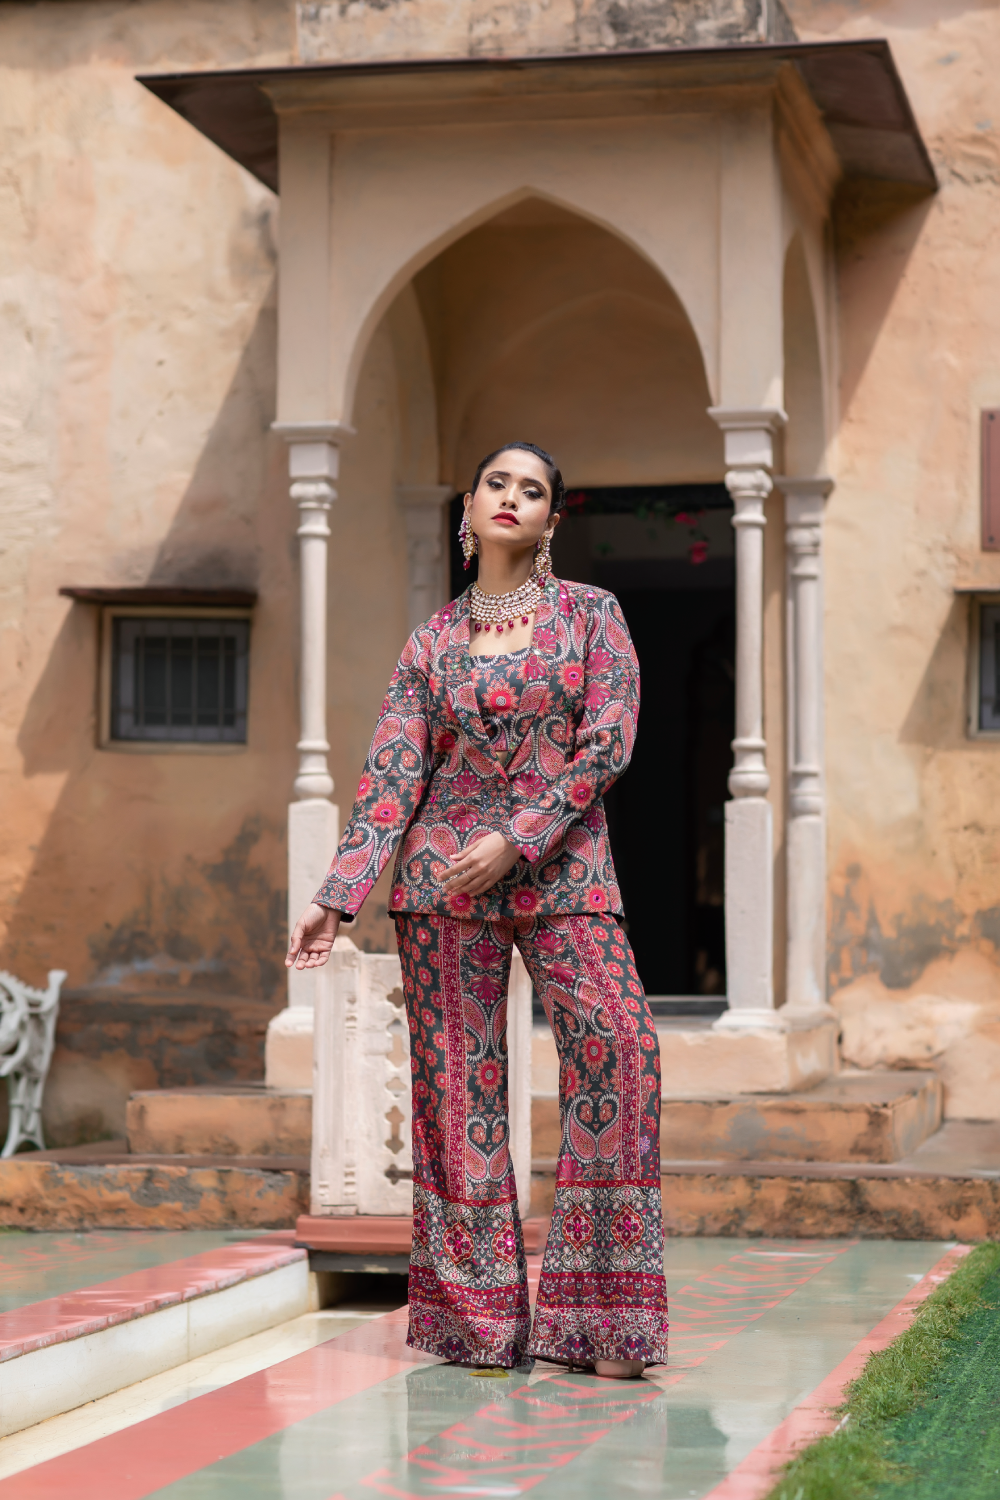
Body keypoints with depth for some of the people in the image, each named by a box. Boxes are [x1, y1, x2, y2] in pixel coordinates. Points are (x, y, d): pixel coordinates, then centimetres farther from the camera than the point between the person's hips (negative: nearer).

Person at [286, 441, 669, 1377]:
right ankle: (473, 1315, 5)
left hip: (562, 867, -1)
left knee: (616, 1043, -18)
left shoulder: (592, 615, 7)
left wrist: (517, 840, -14)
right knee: (457, 1071, -2)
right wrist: (336, 897, -4)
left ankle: (597, 1311, -14)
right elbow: (390, 776, 6)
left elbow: (607, 743, -4)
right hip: (445, 874, 2)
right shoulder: (433, 642, 11)